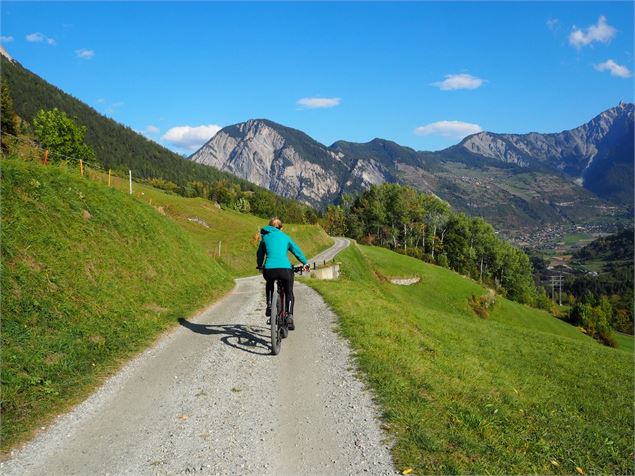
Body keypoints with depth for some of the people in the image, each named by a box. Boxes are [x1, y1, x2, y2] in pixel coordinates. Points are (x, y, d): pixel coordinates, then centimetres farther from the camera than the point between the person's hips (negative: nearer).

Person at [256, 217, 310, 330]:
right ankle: (289, 316, 2)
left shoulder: (265, 237, 21)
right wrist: (305, 263, 35)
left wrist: (260, 266, 48)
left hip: (269, 269, 1)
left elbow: (260, 254, 30)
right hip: (285, 269, -1)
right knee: (289, 293, 20)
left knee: (269, 284, 36)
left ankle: (269, 306, 19)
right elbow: (297, 251, 21)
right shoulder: (285, 237, 19)